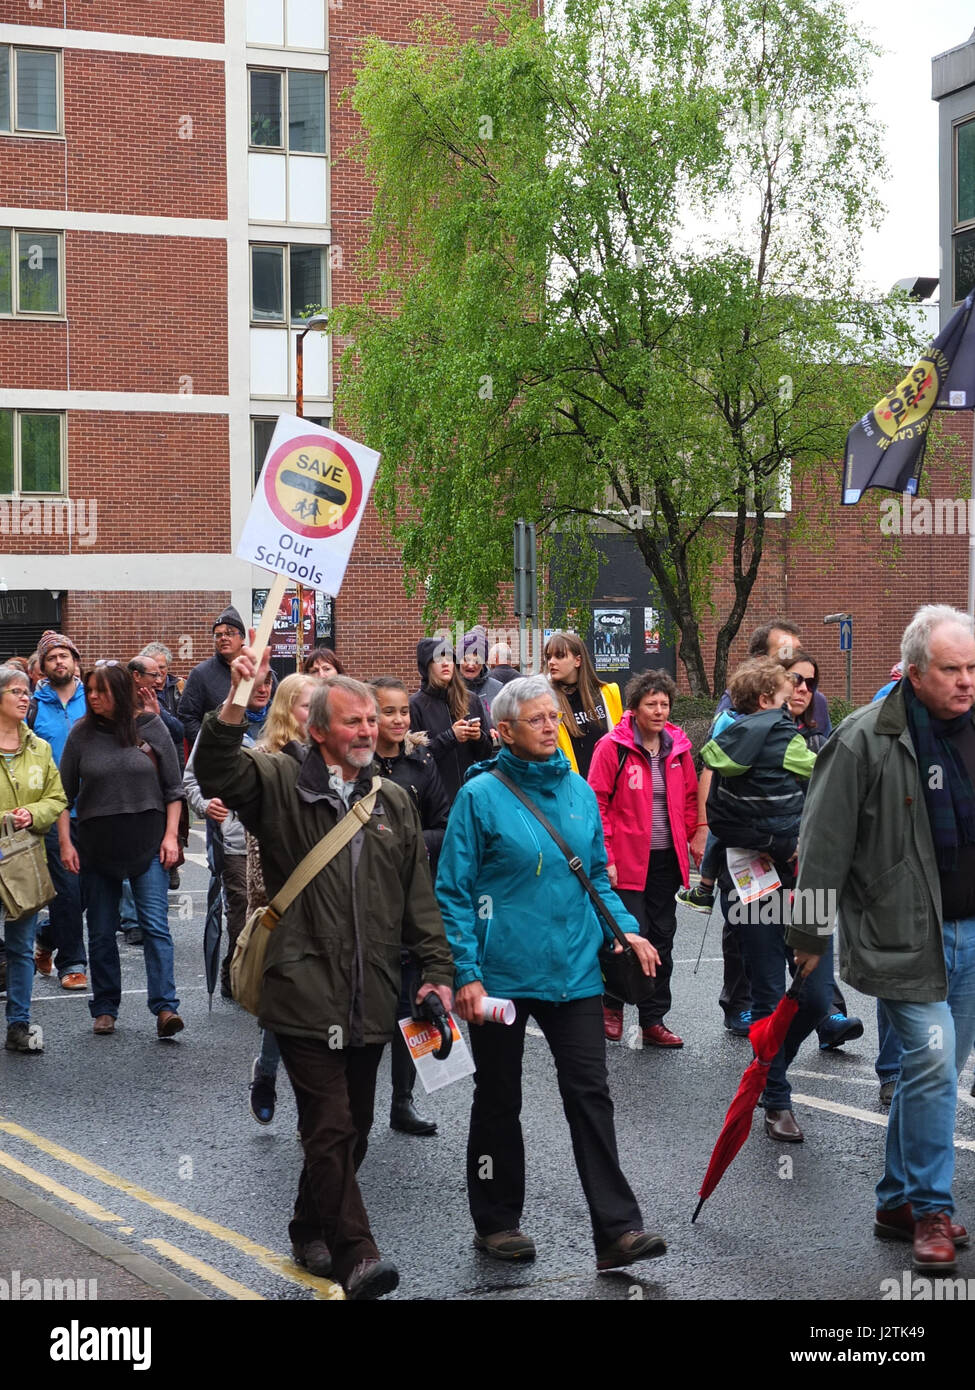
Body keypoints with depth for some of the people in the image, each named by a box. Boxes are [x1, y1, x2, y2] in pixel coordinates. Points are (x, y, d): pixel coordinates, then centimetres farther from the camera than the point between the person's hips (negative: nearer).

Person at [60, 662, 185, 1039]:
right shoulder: (82, 733, 1)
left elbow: (173, 788, 4)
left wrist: (170, 835, -2)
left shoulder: (151, 727, -1)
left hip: (148, 845, -2)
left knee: (156, 925, -9)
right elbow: (65, 794, 6)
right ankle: (105, 1008, 18)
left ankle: (165, 1007, -10)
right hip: (97, 848, 2)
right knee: (101, 932, 7)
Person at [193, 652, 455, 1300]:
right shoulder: (280, 784, 0)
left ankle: (312, 1230, 33)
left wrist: (437, 969, 7)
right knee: (331, 1127, -11)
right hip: (306, 995, -5)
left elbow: (420, 898, 15)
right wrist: (236, 705, -34)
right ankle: (356, 1255, -10)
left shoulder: (394, 802, 14)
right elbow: (216, 771, -20)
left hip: (371, 999, 5)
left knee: (351, 1129, 15)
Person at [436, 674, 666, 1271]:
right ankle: (496, 1222, 25)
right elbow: (455, 892, -7)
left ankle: (618, 1231, -2)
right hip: (502, 974, -3)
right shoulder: (481, 795, -7)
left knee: (591, 1094, -2)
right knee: (498, 1102, 10)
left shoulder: (579, 791, 7)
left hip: (573, 970, 3)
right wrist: (466, 973, -13)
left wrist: (626, 929, 0)